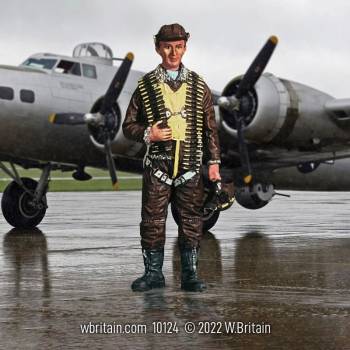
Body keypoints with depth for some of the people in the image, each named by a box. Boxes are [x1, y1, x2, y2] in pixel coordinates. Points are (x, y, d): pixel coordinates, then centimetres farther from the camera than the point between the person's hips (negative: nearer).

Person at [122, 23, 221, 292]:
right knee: (153, 220, 1)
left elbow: (210, 128, 11)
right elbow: (129, 125, 9)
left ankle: (190, 275, 9)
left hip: (190, 166, 1)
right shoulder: (145, 86, 5)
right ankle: (154, 273, 10)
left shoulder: (198, 86, 8)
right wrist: (147, 134, -11)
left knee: (191, 220, 2)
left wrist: (214, 162, 5)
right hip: (157, 164, -1)